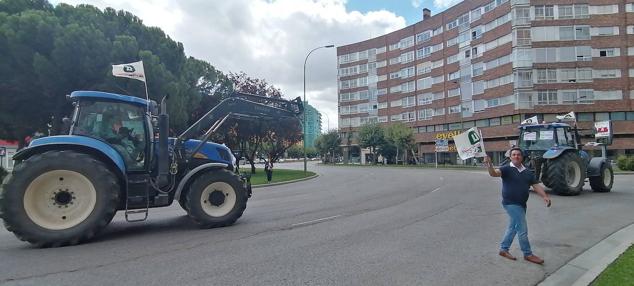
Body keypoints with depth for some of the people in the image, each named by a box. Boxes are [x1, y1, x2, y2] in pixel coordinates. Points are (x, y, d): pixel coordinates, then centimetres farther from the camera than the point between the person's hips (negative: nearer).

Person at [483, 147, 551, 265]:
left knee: (513, 227, 16)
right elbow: (494, 173, -27)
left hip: (521, 204, 7)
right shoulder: (507, 169, -10)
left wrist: (545, 196, -15)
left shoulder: (528, 172, 8)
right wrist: (489, 165, -49)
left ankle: (503, 249, 30)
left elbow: (536, 186, 3)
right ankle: (528, 254, 11)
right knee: (523, 229, -3)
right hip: (511, 203, -7)